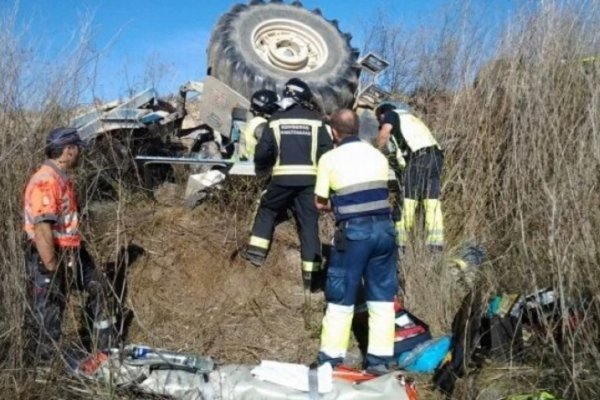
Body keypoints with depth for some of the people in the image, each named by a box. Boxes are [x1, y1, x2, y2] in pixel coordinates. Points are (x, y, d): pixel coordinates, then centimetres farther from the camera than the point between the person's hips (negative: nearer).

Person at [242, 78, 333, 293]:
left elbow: (262, 152, 4)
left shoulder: (276, 120, 7)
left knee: (266, 210, 23)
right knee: (309, 224, 4)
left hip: (282, 177, 0)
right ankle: (311, 275, 4)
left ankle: (256, 252, 17)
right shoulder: (315, 120, 6)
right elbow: (327, 151, 2)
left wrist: (261, 166, 25)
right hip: (309, 178, 0)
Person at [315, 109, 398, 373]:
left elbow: (320, 203, 3)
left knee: (341, 297, 8)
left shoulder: (330, 159, -2)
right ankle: (380, 359, 18)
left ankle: (331, 358, 16)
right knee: (382, 296, 12)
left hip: (354, 231, -4)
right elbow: (379, 193, 15)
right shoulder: (379, 156, 10)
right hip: (384, 228, 4)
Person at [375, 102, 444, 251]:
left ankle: (399, 241, -3)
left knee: (407, 199, -4)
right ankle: (435, 243, 2)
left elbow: (384, 133, -5)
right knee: (432, 199, 5)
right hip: (436, 156, 7)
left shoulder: (391, 114, 15)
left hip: (419, 155, -7)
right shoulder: (410, 117, 36)